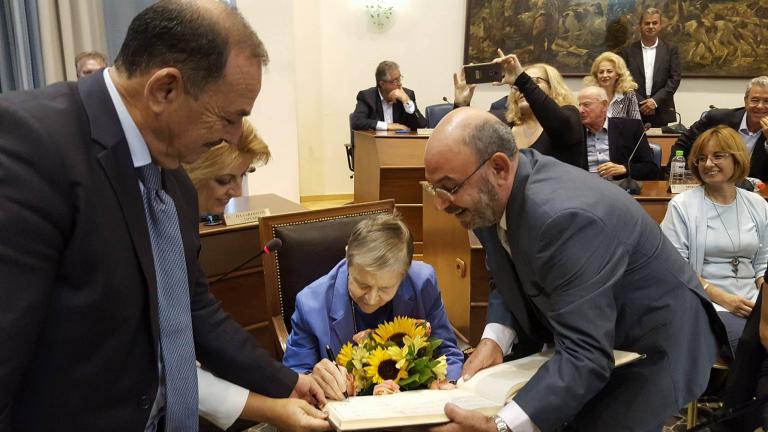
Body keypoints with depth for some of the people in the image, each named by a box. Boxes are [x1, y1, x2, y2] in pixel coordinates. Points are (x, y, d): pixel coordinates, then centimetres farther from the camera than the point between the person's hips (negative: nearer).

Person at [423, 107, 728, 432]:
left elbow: (585, 355, -37)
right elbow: (507, 281, 2)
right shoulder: (490, 194, -11)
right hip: (586, 332, 7)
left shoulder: (566, 216, -36)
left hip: (649, 345, -7)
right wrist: (494, 339, -16)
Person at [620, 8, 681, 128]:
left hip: (661, 113, 0)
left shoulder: (670, 50, 7)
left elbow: (675, 79, 1)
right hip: (634, 112, 0)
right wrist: (641, 103, -10)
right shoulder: (628, 51, 6)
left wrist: (655, 101, -12)